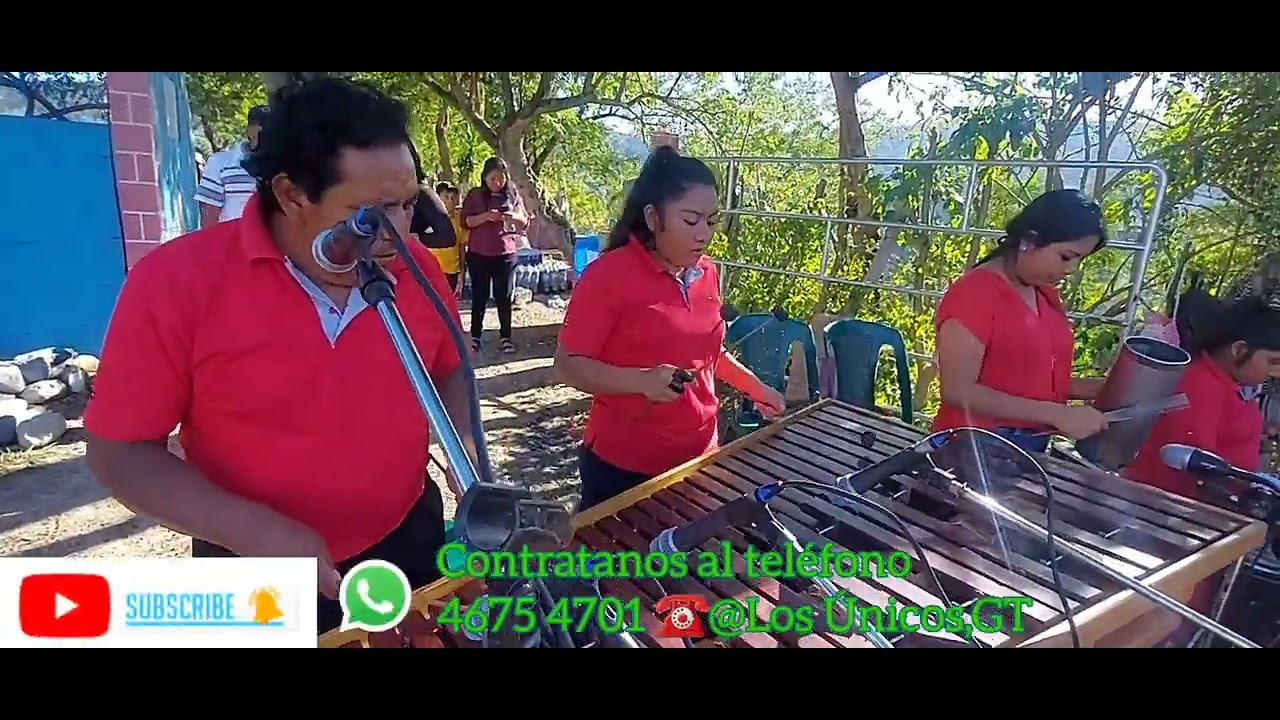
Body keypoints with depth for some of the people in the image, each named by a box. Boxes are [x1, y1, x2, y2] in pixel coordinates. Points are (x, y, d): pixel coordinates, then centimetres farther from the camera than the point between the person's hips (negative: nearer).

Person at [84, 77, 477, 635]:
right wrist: (259, 533, -25)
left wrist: (466, 452, -10)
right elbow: (118, 452, -14)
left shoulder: (415, 267, -9)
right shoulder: (177, 281, -19)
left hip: (406, 541, 4)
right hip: (260, 579, -3)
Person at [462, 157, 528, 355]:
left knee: (504, 296, 4)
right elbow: (466, 221, -4)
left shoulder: (513, 195, 5)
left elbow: (525, 221, 7)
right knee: (479, 296, 5)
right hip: (478, 253, -1)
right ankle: (475, 337, 14)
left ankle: (506, 337, 12)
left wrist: (513, 217, -15)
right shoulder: (475, 195, 1)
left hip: (505, 253, 1)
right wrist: (485, 216, -20)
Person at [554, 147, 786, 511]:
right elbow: (568, 365, -15)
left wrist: (756, 388, 12)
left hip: (699, 459, 6)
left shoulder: (707, 275, 4)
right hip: (621, 468, -6)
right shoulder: (608, 276, -16)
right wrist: (643, 380, -28)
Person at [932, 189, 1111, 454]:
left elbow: (1037, 379, 16)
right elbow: (958, 391, -22)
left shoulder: (1046, 295, 8)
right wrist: (1058, 414, -23)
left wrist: (1107, 389, 1)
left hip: (1033, 448, 8)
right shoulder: (974, 292, -16)